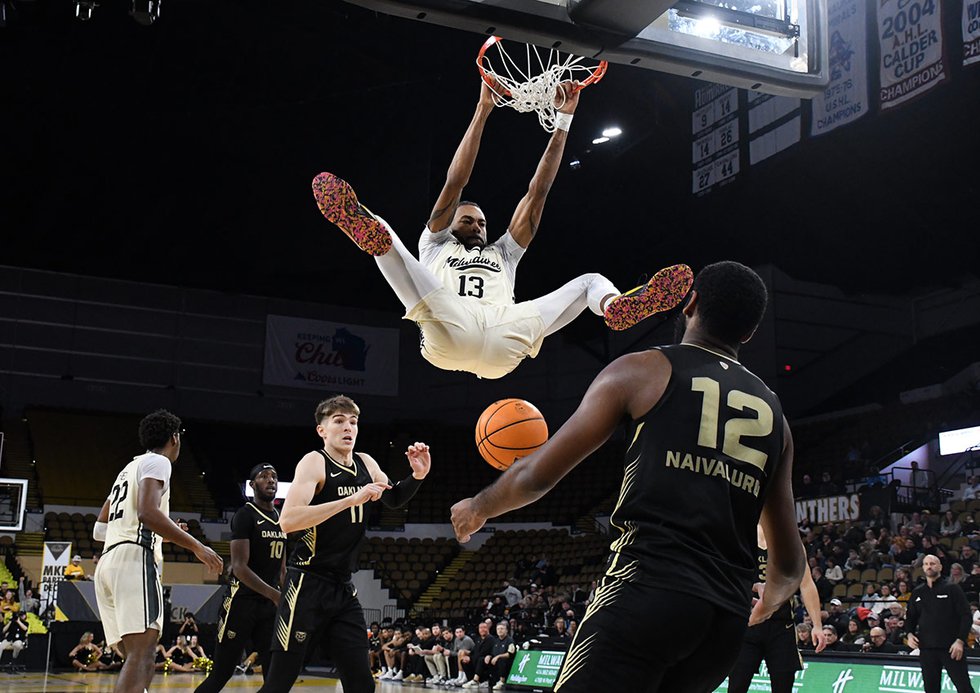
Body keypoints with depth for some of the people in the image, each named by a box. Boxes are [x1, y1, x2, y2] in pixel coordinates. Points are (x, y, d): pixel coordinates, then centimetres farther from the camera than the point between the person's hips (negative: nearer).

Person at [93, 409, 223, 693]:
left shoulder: (129, 469, 27)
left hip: (108, 563, 10)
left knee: (136, 656, 11)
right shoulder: (157, 462, 0)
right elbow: (147, 512, -19)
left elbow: (100, 530, 28)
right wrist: (196, 547, -14)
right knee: (141, 658, -18)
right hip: (135, 560, -10)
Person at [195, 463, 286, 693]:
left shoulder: (282, 519, 14)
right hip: (242, 603, -7)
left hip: (270, 605, 7)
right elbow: (239, 567, -18)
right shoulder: (246, 515, -9)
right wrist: (275, 595, -28)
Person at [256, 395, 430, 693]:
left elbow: (393, 499, 27)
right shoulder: (314, 462, -11)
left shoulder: (366, 463, 10)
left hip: (343, 588, 7)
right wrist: (351, 499, -30)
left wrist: (417, 475, 5)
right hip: (308, 584, -7)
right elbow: (287, 521, -26)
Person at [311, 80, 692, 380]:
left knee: (590, 281, -2)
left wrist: (563, 121, 27)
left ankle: (621, 307, -40)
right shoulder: (435, 244, 35)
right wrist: (482, 111, 16)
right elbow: (455, 183, 23)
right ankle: (369, 231, -54)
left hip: (504, 336, 3)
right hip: (449, 330, -2)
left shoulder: (503, 253, 42)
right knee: (382, 235, -15)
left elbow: (537, 192, 33)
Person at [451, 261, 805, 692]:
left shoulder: (641, 371, 5)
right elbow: (789, 563, 22)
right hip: (726, 619, 6)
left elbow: (537, 475, 5)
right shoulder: (772, 412, 19)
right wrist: (770, 599, 44)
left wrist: (477, 508, 25)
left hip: (645, 593, -6)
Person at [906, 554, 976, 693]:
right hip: (926, 648, 4)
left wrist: (960, 641, -13)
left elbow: (966, 616, -3)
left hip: (951, 648, -4)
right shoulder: (917, 593, 13)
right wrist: (910, 634, 1)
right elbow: (910, 618, 21)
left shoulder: (952, 589, 1)